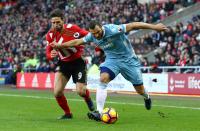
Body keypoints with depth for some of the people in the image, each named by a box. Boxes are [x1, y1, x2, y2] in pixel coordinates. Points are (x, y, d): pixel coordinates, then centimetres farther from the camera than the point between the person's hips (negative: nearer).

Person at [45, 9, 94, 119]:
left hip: (78, 62, -3)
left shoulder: (72, 28, -21)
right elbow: (48, 53, -4)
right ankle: (67, 113, 15)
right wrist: (51, 55, -27)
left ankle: (88, 100, 28)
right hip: (63, 63, 3)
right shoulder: (50, 35, -10)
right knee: (57, 92, -10)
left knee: (80, 91, -10)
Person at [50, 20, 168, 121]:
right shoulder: (92, 36, -11)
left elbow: (133, 25, -31)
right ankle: (99, 112, -24)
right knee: (103, 79, -24)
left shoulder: (113, 30, -30)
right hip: (112, 59, 4)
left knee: (140, 90, 3)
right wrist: (59, 45, 2)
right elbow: (77, 42, 2)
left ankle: (147, 97, 44)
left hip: (128, 59, -3)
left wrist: (153, 27, -35)